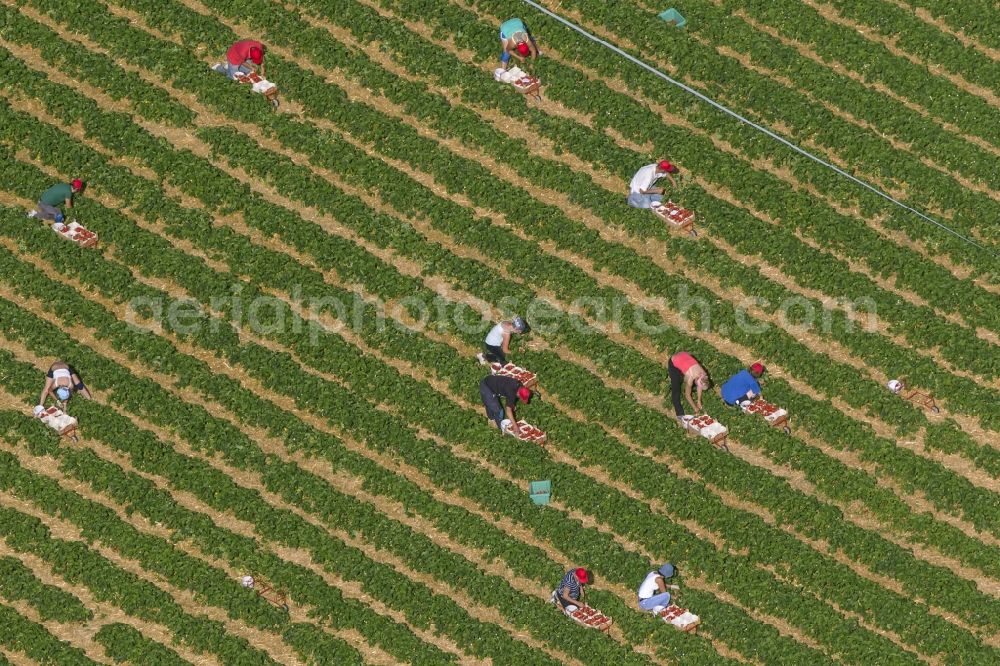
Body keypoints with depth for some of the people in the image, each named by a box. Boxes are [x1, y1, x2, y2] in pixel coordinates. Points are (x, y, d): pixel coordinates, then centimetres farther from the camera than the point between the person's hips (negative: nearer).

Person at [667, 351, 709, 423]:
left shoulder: (703, 375, -17)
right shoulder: (690, 378, -31)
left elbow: (699, 387, 4)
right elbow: (687, 395, -17)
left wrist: (699, 401, 10)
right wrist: (695, 408, -7)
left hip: (684, 356, 6)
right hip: (673, 363, -6)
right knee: (676, 390, -11)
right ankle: (680, 415, -12)